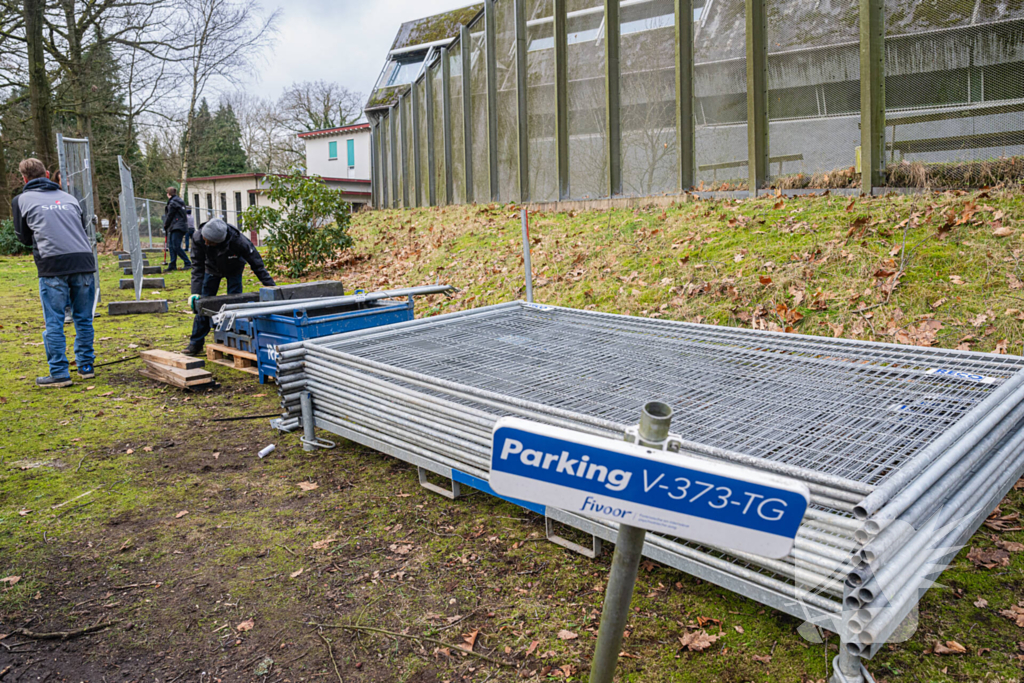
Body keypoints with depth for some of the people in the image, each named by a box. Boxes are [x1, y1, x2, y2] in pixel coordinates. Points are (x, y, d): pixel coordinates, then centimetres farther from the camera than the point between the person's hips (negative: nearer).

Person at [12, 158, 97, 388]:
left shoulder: (22, 200, 10)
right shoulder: (68, 197, 19)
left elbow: (24, 238, 18)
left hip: (53, 266, -3)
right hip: (84, 261, 3)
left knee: (54, 323, 3)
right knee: (83, 319, 12)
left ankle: (59, 374, 4)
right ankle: (86, 367, 16)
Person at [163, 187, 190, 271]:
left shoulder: (173, 202, -9)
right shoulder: (179, 201, 19)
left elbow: (169, 216, -6)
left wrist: (165, 226, 9)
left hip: (177, 228, -10)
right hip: (174, 228, 10)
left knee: (176, 246, -12)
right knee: (171, 246, 8)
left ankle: (188, 263, -9)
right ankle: (172, 265, 8)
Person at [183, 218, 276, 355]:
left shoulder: (237, 240, -40)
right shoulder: (198, 239, -34)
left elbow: (256, 263, -31)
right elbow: (198, 267, -28)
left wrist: (270, 285, -33)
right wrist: (195, 292, -37)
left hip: (234, 270, -2)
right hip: (212, 270, 2)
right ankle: (196, 343, 10)